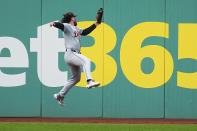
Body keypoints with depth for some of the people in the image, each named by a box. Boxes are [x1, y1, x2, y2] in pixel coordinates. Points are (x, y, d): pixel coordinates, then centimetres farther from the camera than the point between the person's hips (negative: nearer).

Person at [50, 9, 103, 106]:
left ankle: (60, 95, 23)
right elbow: (61, 25, -23)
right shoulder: (67, 26, -2)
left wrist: (95, 24, 37)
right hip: (70, 53, -10)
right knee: (86, 61, -32)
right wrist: (54, 24, -45)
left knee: (76, 78, 15)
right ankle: (89, 81, -49)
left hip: (76, 54, 10)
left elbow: (85, 32, 38)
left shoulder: (76, 29, 23)